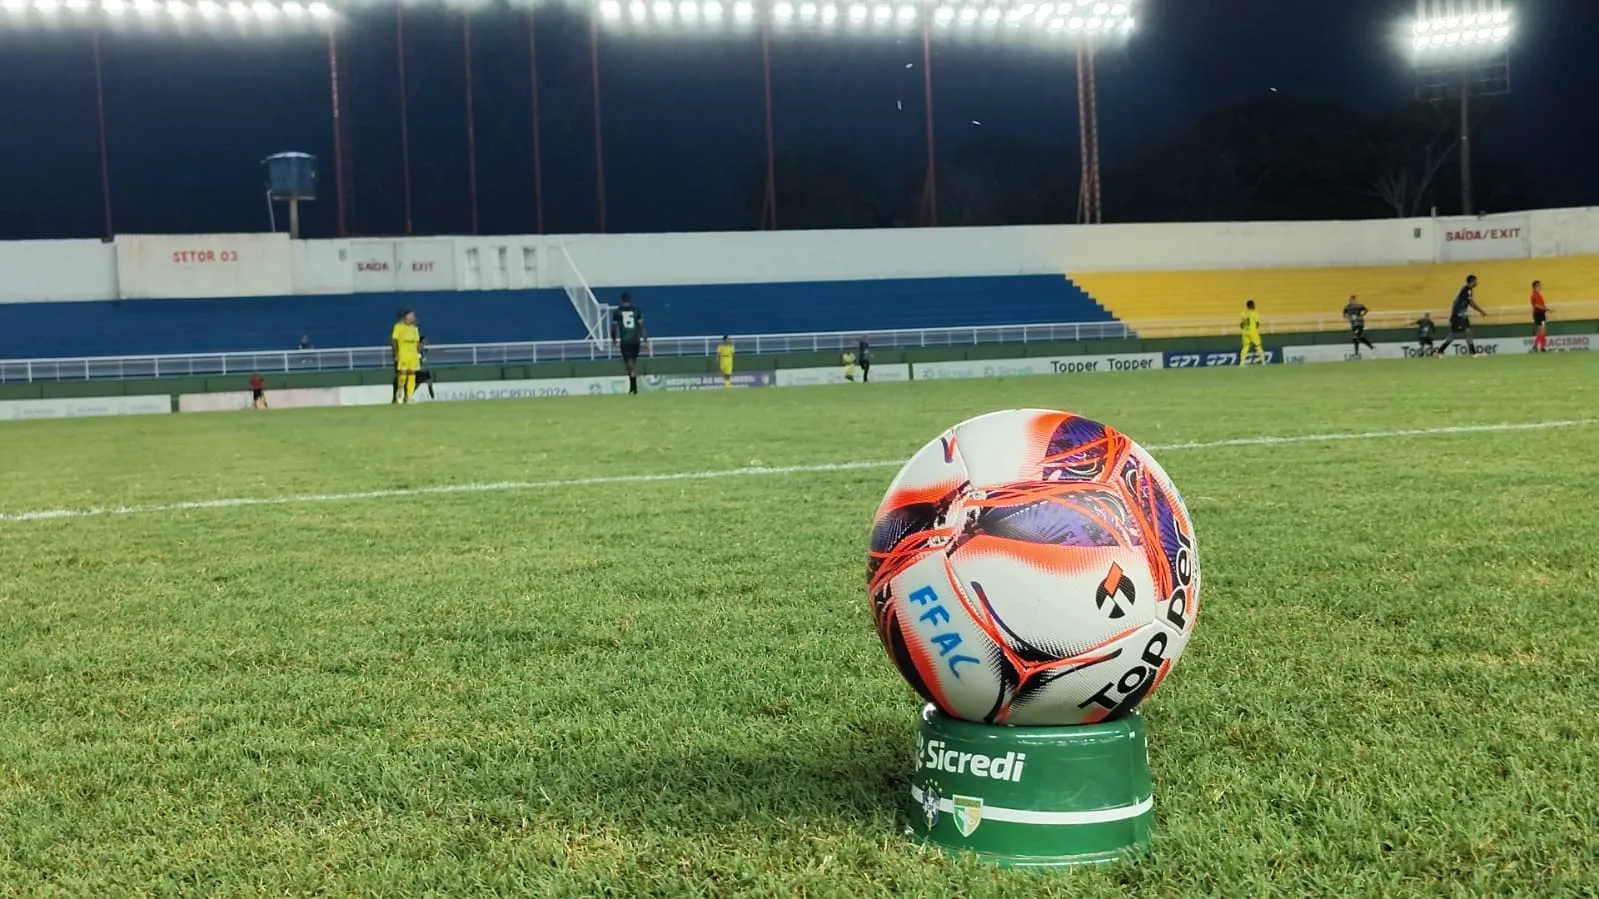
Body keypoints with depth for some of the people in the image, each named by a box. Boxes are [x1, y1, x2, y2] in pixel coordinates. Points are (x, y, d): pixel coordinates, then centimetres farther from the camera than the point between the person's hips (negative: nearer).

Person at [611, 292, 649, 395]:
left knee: (629, 362, -4)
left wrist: (614, 339, 17)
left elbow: (614, 326, 2)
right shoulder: (636, 311, 4)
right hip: (635, 339, 2)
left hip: (625, 340, -2)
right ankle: (633, 386, 19)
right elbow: (641, 326, 0)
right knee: (633, 362, 16)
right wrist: (645, 340, 1)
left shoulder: (617, 311, 2)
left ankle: (633, 387, -20)